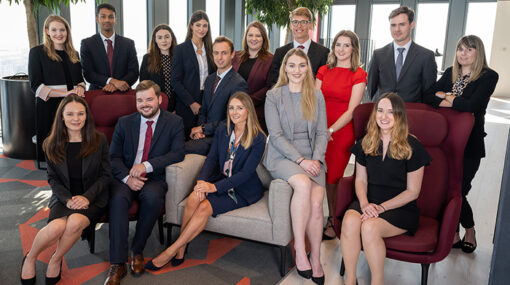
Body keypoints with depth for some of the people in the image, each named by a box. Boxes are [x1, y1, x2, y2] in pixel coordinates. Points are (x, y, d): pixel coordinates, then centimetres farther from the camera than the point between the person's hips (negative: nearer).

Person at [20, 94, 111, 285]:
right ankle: (30, 259, 2)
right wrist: (68, 199, -13)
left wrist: (87, 197, -14)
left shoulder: (99, 141, -1)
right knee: (57, 226, -31)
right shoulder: (52, 144, 4)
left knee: (75, 222, -33)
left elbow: (105, 175, 0)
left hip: (92, 199, -1)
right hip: (63, 198, 1)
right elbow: (53, 178, 4)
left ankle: (56, 260, -3)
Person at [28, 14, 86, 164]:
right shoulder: (37, 52, 2)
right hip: (48, 108, -4)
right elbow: (35, 85, -4)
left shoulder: (73, 54, 16)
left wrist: (80, 88, -3)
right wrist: (65, 93, -15)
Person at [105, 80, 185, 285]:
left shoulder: (174, 122, 3)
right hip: (125, 178, 2)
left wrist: (147, 165, -19)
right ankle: (118, 264, -26)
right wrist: (127, 178, -14)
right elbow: (114, 157, 6)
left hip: (154, 179, -1)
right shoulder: (124, 123, 10)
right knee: (118, 198, -31)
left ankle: (137, 251, -13)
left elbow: (178, 153, -8)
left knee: (152, 197, -35)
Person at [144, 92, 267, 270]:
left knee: (204, 208, -26)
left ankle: (170, 252, -15)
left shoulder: (258, 139, -11)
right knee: (194, 198, -27)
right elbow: (211, 159, 3)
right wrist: (202, 180, -18)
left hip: (243, 190, -4)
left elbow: (246, 173, -17)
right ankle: (181, 250, -17)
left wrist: (215, 187, -24)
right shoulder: (222, 131, 7)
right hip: (220, 179, 5)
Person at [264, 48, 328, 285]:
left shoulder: (316, 96, 12)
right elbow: (276, 135, -5)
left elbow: (322, 133, 10)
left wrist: (317, 159, -8)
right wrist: (300, 160, -15)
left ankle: (315, 258, -10)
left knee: (316, 200, -25)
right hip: (282, 156, -2)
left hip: (312, 157, 3)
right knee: (303, 184, -34)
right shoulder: (273, 96, 2)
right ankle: (300, 250, -23)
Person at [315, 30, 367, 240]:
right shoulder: (323, 71, 11)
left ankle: (333, 222, 17)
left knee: (333, 177, 1)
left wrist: (330, 130, -17)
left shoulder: (358, 74, -2)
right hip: (320, 131, 3)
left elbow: (351, 110, -8)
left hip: (342, 131, -3)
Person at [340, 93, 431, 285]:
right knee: (350, 221, -29)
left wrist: (382, 207, -15)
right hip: (370, 202, 4)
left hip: (401, 207, -3)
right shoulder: (365, 143, 8)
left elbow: (412, 191, -4)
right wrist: (364, 203, -10)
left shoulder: (412, 147, -6)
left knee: (369, 227, -32)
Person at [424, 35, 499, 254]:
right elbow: (429, 98, 0)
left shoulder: (489, 76, -5)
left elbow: (472, 106, -19)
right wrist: (457, 104, -13)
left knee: (457, 190, -2)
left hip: (469, 144, -4)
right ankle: (453, 234, 21)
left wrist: (446, 97, -5)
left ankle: (470, 231, 26)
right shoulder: (450, 73, 10)